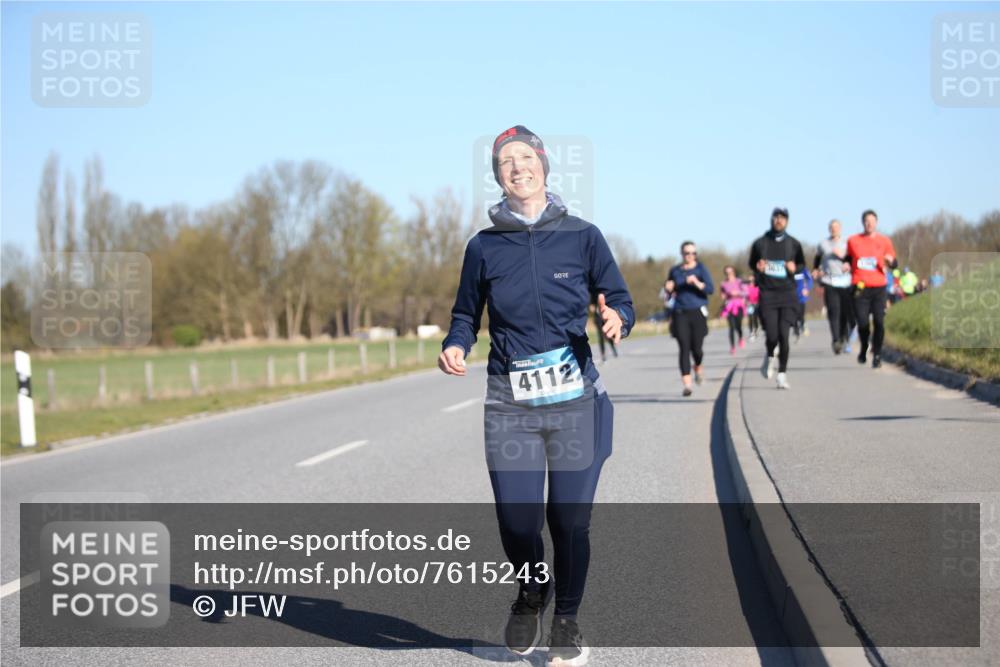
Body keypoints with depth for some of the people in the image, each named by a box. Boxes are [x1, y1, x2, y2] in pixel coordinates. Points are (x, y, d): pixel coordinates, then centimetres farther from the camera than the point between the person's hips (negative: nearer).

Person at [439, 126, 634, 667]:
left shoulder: (581, 236, 3)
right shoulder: (484, 247, 6)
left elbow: (619, 298, 7)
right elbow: (466, 315, 14)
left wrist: (617, 319, -16)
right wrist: (455, 347, -7)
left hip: (576, 400, 0)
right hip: (510, 403, 1)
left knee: (570, 519, 0)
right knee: (517, 521, -7)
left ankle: (566, 622, 24)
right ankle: (530, 593, 28)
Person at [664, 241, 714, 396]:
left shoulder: (701, 269, 1)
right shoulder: (675, 271, 9)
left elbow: (711, 289, -9)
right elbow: (669, 289, 23)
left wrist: (697, 283, -25)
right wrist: (668, 287, -1)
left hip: (697, 312, -1)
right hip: (680, 313, 1)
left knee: (696, 347, -2)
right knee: (684, 348, -9)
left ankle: (698, 367, 35)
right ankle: (686, 384, -11)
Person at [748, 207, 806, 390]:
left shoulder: (793, 244, 6)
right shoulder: (760, 243, 6)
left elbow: (802, 264, 17)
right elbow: (752, 263, 18)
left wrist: (795, 268, -6)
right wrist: (757, 267, -5)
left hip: (788, 294, 0)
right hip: (767, 294, 0)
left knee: (783, 335, -7)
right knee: (771, 335, -9)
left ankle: (782, 374, 4)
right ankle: (769, 357, 26)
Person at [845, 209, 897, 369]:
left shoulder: (884, 241, 7)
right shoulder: (853, 241, 8)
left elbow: (893, 264, 9)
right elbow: (848, 259, 22)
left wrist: (890, 261, -13)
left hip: (879, 287, 0)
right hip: (860, 287, 0)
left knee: (879, 321, -9)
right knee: (862, 322, -7)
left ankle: (877, 354, 7)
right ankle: (863, 349, 21)